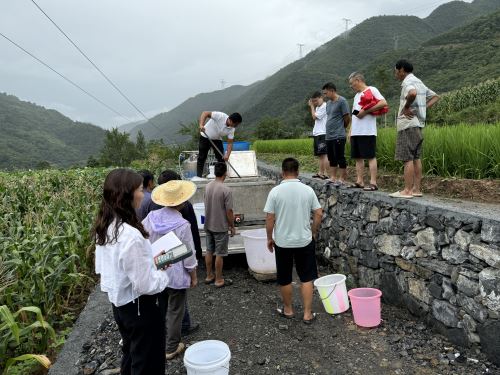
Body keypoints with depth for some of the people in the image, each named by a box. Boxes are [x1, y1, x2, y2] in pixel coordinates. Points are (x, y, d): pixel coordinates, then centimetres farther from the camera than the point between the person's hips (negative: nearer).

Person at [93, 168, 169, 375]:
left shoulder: (105, 228, -4)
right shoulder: (132, 236, -31)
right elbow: (145, 285, -28)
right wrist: (163, 274, -8)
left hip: (119, 303, 8)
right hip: (141, 308, -8)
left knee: (130, 355, 28)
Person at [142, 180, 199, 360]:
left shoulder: (151, 217, -10)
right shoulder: (182, 225, -23)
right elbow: (189, 256, -16)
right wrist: (194, 277, -1)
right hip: (176, 276, -5)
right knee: (175, 312, 13)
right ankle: (171, 348, 27)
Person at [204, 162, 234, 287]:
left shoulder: (208, 186, 0)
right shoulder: (226, 190, -21)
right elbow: (229, 211, -18)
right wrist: (232, 226, -5)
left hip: (208, 225, 7)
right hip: (221, 227, -6)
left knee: (209, 251, 16)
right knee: (219, 254, 4)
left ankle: (209, 276, 29)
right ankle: (219, 280, 15)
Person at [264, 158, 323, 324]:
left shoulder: (275, 191, -12)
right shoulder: (308, 190, -5)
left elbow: (270, 218, -10)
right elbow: (318, 214, -1)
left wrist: (269, 238, 4)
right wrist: (313, 233, 13)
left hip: (282, 242, -1)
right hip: (305, 241, 2)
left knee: (285, 279, 14)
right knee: (307, 278, 11)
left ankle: (288, 310, 30)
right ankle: (307, 314, 15)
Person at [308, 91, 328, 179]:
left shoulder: (325, 106, -8)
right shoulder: (317, 107, 20)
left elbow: (314, 117, -9)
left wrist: (312, 106, 0)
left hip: (323, 133, -10)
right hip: (317, 134, 10)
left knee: (324, 154, -12)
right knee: (320, 155, 11)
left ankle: (326, 173, -14)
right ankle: (321, 173, 16)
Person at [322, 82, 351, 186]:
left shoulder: (342, 101, -8)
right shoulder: (328, 103, 16)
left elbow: (347, 118, -7)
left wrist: (341, 128, 6)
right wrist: (330, 129, 14)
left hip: (338, 136, -8)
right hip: (329, 136, 8)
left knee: (340, 158, -2)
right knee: (332, 158, 12)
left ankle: (342, 179, 5)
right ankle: (333, 178, 19)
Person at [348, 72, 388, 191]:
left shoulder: (371, 90, -2)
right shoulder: (357, 95, 23)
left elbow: (383, 103, -16)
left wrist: (365, 111, -17)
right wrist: (351, 131, 17)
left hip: (367, 131, -8)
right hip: (356, 132, 9)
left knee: (371, 157, -6)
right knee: (358, 157, 8)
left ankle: (373, 183, -5)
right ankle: (360, 181, 14)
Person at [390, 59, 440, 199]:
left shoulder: (408, 82, -11)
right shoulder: (419, 82, 19)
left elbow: (412, 93, -34)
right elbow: (435, 96, 24)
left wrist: (406, 107, -19)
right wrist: (423, 108, 11)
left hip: (408, 125, -10)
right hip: (418, 124, 10)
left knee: (408, 158, -8)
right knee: (416, 158, 10)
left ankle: (407, 190, -7)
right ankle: (417, 189, 13)